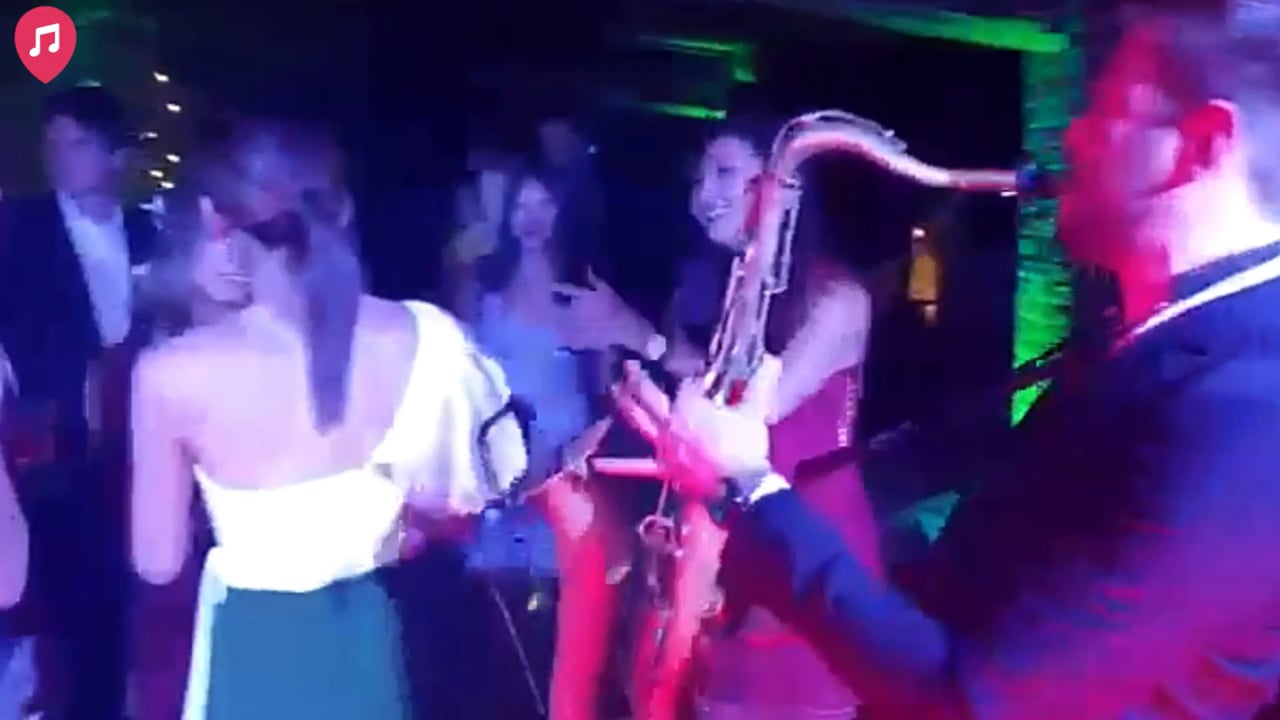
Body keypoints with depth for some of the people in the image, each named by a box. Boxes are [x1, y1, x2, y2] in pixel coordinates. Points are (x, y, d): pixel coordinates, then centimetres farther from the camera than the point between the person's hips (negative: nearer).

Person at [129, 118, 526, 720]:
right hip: (366, 642, 3)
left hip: (251, 654, -2)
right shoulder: (415, 339, -13)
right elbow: (452, 500, 1)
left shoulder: (173, 372, -20)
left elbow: (157, 563, -8)